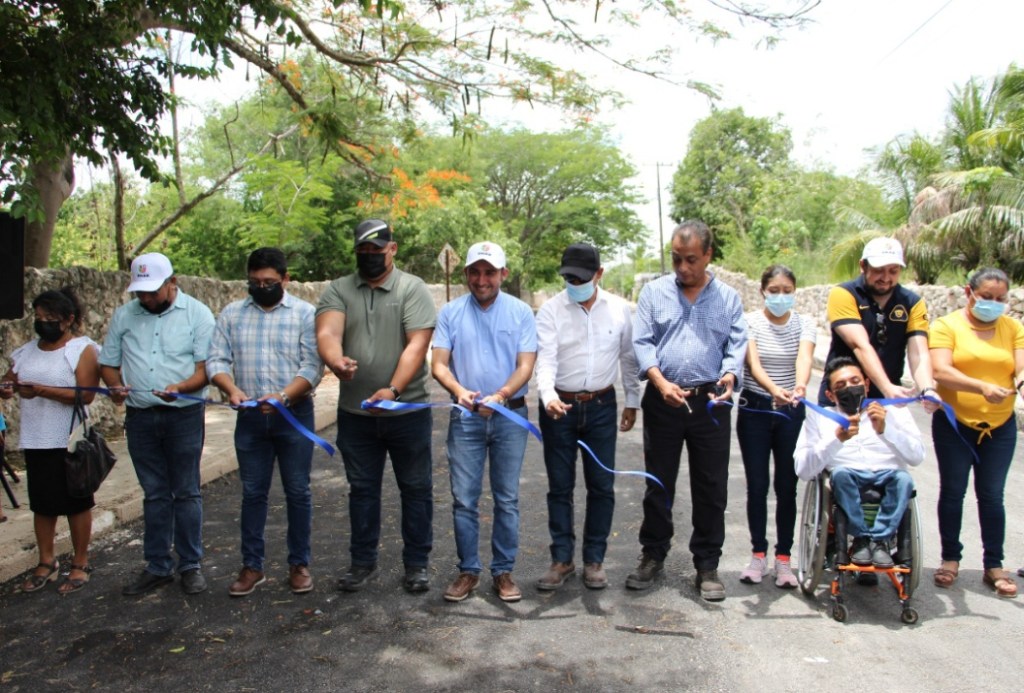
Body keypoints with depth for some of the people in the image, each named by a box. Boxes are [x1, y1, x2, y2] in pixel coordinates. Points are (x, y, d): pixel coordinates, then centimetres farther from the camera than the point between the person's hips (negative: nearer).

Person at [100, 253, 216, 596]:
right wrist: (115, 386, -10)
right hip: (140, 417, 3)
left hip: (184, 415, -3)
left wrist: (180, 387, -26)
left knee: (186, 493, 5)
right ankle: (157, 567, 21)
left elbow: (206, 367, -8)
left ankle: (190, 565, 15)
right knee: (155, 494, 11)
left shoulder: (197, 314, -3)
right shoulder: (123, 316, 8)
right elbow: (108, 363, 11)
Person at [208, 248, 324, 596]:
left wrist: (284, 396, -24)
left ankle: (299, 564, 18)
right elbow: (216, 360, 2)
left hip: (294, 415, -2)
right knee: (252, 493, 10)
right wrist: (231, 389, -18)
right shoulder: (232, 314, 8)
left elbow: (312, 366, -9)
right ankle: (252, 566, 21)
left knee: (297, 492, 5)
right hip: (249, 417, 3)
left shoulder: (305, 313, -2)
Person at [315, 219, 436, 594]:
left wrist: (393, 389, -28)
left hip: (407, 411, -2)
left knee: (416, 488, 7)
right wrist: (335, 359, -37)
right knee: (361, 489, 14)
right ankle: (363, 561, 29)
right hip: (355, 412, 3)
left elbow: (417, 344, -15)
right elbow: (327, 333, -13)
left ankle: (417, 563, 22)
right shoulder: (338, 290, 4)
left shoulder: (412, 288, -4)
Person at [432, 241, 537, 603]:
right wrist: (458, 390, -22)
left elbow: (525, 366, -6)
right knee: (463, 499, 4)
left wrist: (500, 396, -23)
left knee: (507, 499, 7)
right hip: (465, 416, 1)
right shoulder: (450, 312, 2)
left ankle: (503, 571, 19)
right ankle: (468, 570, 18)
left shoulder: (521, 312, -1)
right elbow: (438, 364, -2)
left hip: (510, 415, 0)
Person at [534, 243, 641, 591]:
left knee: (602, 485, 6)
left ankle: (594, 560, 21)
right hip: (559, 406, -1)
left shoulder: (618, 309, 0)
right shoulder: (551, 310, -7)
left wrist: (632, 401, 11)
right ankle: (562, 559, 20)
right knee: (560, 486, 7)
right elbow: (545, 358, -16)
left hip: (601, 406, 1)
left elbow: (628, 357, 9)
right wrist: (548, 396, -34)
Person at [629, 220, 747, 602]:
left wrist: (729, 376, -19)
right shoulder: (654, 292, 5)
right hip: (662, 402, 0)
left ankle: (707, 565, 18)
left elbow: (737, 346, 3)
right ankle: (653, 554, 25)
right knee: (658, 484, 9)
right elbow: (642, 342, -1)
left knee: (711, 488, 5)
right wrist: (661, 382, -16)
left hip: (710, 403, 0)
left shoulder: (728, 298, 8)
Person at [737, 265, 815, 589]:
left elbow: (804, 358, -20)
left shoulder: (804, 324, -1)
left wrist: (800, 386, -42)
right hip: (755, 408, -1)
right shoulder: (750, 321, -5)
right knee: (757, 485, 4)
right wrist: (773, 389, -40)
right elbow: (753, 364, -20)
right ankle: (759, 554, 17)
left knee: (787, 486, 5)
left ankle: (783, 558, 16)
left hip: (791, 411, 1)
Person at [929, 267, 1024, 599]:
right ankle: (950, 558, 21)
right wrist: (982, 387, -33)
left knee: (992, 495, 6)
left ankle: (994, 566, 18)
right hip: (954, 424, -2)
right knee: (952, 491, 6)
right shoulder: (947, 325, -5)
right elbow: (941, 371, -18)